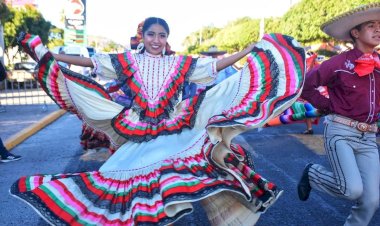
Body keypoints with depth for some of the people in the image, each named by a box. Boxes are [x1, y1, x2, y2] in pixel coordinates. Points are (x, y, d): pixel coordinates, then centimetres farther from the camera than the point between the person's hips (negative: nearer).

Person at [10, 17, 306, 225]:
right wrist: (49, 54, 6)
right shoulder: (128, 61, 6)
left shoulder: (180, 63, 6)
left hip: (175, 132, 0)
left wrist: (252, 49, 5)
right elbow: (89, 61, 7)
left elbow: (216, 65, 6)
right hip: (139, 137, 1)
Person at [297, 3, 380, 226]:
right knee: (353, 189, -17)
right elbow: (306, 85, -4)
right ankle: (312, 173, 12)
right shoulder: (339, 63, -8)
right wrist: (329, 106, -3)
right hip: (340, 132, -5)